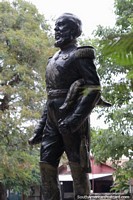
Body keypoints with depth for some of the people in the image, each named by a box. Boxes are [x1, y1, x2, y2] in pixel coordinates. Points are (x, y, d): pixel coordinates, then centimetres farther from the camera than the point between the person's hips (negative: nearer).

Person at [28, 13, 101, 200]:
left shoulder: (80, 56, -3)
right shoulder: (54, 60, 22)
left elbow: (94, 90, -14)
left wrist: (74, 119, -25)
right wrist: (40, 128, 18)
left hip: (73, 120, -8)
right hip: (53, 120, 8)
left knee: (78, 168, -6)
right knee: (46, 164, 2)